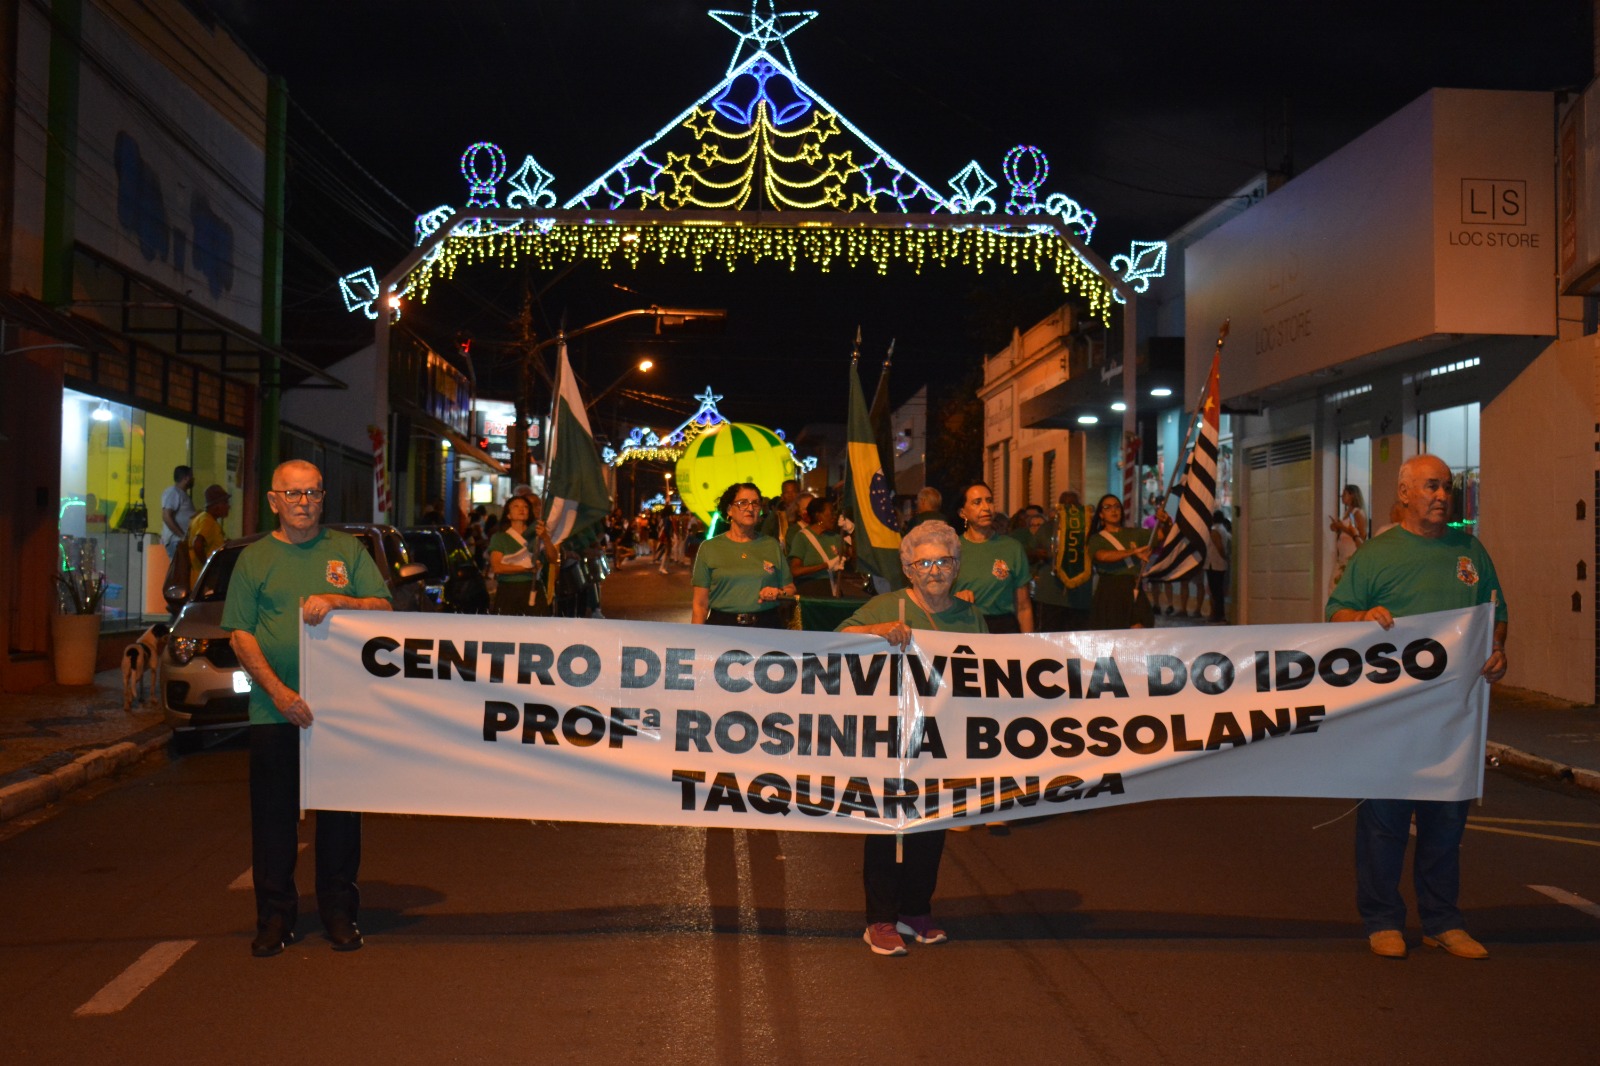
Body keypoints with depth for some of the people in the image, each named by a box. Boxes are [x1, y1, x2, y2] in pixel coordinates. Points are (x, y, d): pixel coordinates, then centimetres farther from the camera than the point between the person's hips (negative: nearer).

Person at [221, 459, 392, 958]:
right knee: (273, 815, 4)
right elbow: (240, 633, 1)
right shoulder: (254, 558, 7)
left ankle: (338, 911, 18)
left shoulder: (347, 550, 10)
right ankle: (275, 916, 16)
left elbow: (384, 609, 4)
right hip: (275, 710, 0)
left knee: (340, 813, 6)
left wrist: (337, 600, -15)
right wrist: (278, 691, -11)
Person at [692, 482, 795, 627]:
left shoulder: (772, 545, 7)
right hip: (722, 624, -2)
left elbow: (790, 589, 15)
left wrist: (779, 593, -6)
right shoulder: (709, 548, 2)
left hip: (766, 625, 2)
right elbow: (700, 604, 2)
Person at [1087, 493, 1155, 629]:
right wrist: (1134, 551, -25)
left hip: (1133, 592, 2)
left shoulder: (1134, 534, 13)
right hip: (1109, 593, -2)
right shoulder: (1097, 538, 3)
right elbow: (1103, 556, -19)